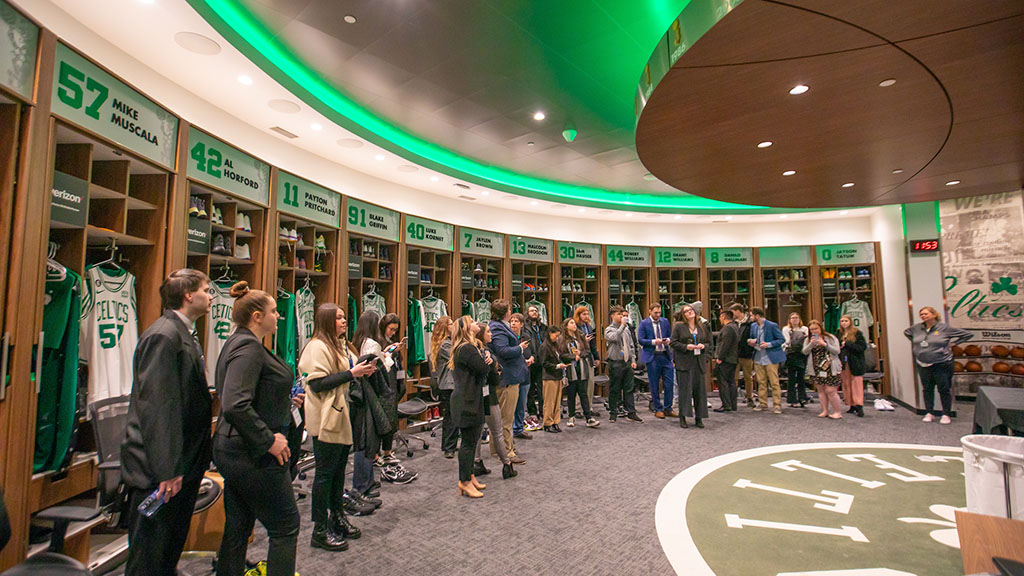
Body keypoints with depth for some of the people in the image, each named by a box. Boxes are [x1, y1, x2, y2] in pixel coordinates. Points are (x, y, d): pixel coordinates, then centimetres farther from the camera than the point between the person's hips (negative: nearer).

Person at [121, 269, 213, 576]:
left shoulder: (183, 335, 11)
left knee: (170, 551, 21)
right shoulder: (163, 335, -19)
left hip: (179, 466, 10)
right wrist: (167, 470, -24)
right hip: (159, 471, -10)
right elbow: (154, 404, -25)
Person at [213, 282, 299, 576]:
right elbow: (235, 406, -30)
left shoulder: (239, 342, 12)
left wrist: (285, 401, 17)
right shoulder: (248, 346, -20)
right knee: (285, 525, 4)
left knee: (238, 527, 19)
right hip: (254, 455, -10)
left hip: (232, 450, 10)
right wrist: (269, 440, -22)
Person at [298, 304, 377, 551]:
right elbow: (317, 384, -22)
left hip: (342, 417, 9)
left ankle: (337, 517, 32)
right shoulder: (317, 347, -14)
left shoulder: (341, 345, 16)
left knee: (339, 469, 17)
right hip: (326, 420, -9)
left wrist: (363, 371, 6)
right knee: (325, 473, 1)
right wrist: (351, 373, -23)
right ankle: (320, 531, 14)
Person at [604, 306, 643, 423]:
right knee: (614, 389, 3)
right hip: (615, 363, -5)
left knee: (629, 388, 7)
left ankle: (631, 413, 13)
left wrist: (633, 360, 8)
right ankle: (613, 413, 13)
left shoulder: (627, 329, 14)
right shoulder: (609, 329, -3)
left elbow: (631, 345, 17)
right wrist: (622, 325, -16)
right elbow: (614, 337, -25)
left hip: (627, 362, 5)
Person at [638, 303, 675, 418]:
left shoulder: (665, 321, 10)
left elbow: (670, 335, 16)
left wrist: (668, 340, -7)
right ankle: (658, 409, 17)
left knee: (669, 383, 2)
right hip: (652, 357, -3)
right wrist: (653, 342, -18)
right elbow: (640, 340, -6)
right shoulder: (644, 323, -2)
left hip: (665, 355, 3)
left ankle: (668, 409, 15)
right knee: (654, 385, 4)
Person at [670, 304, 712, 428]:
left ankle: (699, 418, 15)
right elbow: (673, 343, -3)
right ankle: (682, 418, 3)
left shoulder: (702, 327, 12)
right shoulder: (679, 327, 0)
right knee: (685, 389, -5)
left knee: (699, 389, 5)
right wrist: (686, 347, -14)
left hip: (699, 362, 4)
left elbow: (709, 342, 17)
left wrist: (704, 346, -4)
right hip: (684, 362, -4)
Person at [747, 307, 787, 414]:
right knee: (761, 382, 11)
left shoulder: (772, 325, -11)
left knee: (774, 382, -1)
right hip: (758, 358, 6)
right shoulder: (753, 326, 8)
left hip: (771, 358, -6)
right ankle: (762, 404, 19)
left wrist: (768, 344, -20)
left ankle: (777, 405, 7)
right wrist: (751, 341, -2)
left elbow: (782, 339, -9)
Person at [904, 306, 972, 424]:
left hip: (942, 365, -4)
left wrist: (952, 343, -3)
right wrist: (914, 342, 12)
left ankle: (946, 414, 16)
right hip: (923, 365, 4)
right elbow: (906, 332, 25)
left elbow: (968, 334, -1)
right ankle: (929, 413, 19)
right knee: (927, 389, 10)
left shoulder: (944, 328, -8)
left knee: (944, 390, 4)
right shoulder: (916, 328, 3)